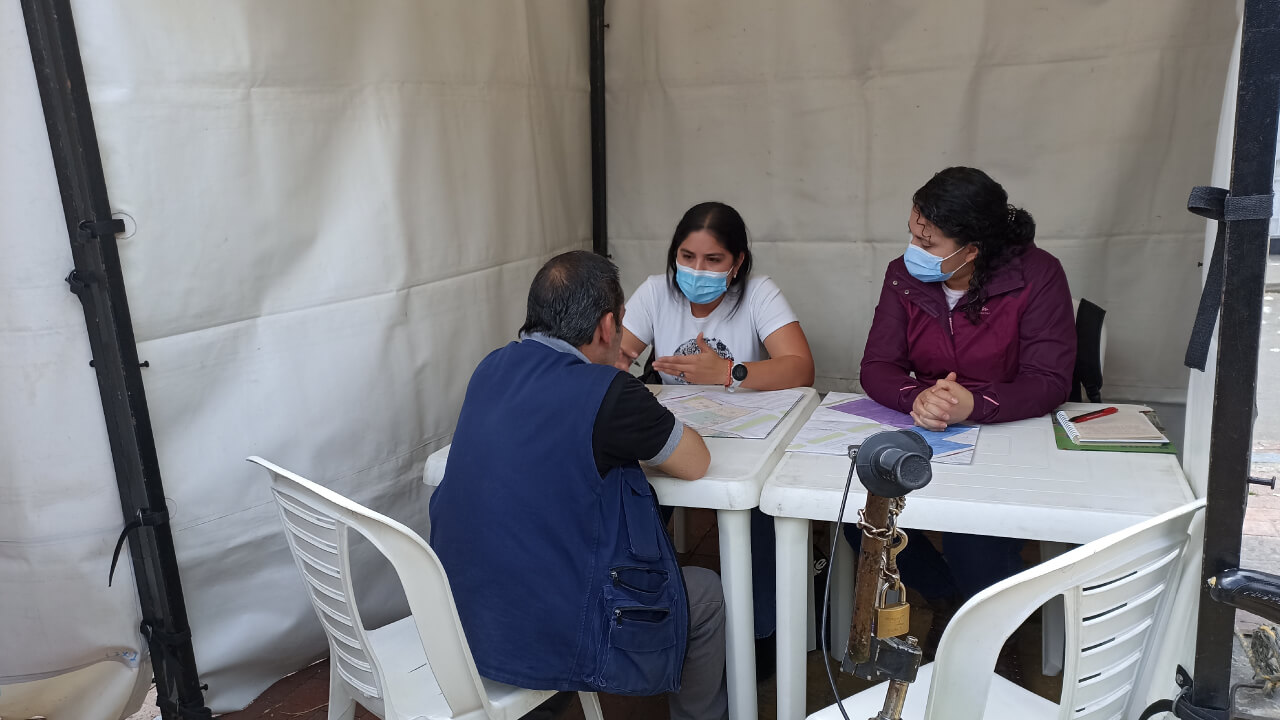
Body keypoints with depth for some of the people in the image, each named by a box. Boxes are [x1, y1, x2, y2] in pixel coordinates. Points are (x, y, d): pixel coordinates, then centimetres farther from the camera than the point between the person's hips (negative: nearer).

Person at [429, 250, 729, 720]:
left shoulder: (493, 369, -1)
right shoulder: (607, 394, -22)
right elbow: (695, 463, -6)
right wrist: (644, 433, 11)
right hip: (555, 648, -7)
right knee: (706, 593, 18)